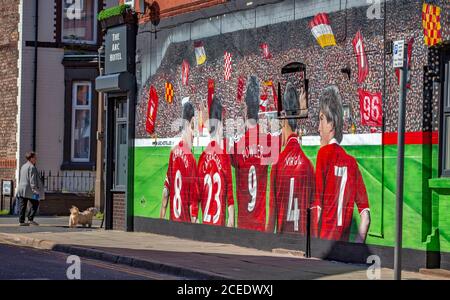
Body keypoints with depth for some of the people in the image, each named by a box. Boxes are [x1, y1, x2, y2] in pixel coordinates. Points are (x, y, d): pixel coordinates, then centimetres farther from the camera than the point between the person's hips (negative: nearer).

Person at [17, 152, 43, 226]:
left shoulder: (23, 166, 18)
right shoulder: (32, 167, -10)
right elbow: (32, 180, -16)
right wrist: (35, 189, -17)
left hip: (21, 189, 9)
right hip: (29, 189, -9)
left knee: (22, 206, 6)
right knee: (35, 203, 0)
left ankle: (21, 221, 4)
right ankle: (30, 219, -5)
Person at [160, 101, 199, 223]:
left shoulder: (173, 152, 3)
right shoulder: (190, 158, -15)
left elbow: (166, 189, 9)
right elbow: (193, 202, -14)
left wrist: (162, 216, 15)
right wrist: (194, 219, -7)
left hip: (172, 220, 6)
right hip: (185, 221, -6)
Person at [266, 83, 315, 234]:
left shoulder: (278, 161, -6)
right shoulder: (307, 162, 0)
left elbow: (272, 210, -4)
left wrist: (268, 234, 4)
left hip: (282, 232, -2)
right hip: (303, 233, 2)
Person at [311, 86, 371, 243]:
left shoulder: (324, 153, -4)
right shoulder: (352, 161, 9)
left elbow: (317, 206, -11)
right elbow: (365, 216, 7)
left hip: (325, 238, -5)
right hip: (344, 242, 5)